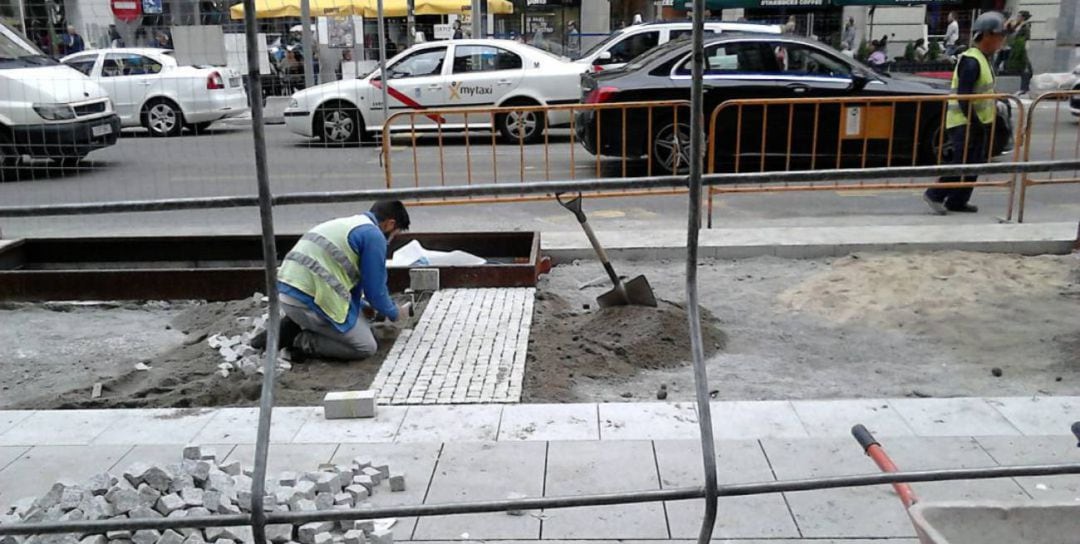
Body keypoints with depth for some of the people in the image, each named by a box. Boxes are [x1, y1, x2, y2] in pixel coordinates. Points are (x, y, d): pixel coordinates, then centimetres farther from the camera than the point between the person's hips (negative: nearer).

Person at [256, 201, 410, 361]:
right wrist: (394, 313, 17)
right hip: (311, 299, -9)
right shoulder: (374, 236, -5)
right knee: (367, 347, 1)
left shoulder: (346, 223, 23)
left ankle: (291, 329, 9)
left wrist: (362, 305, 39)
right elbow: (375, 288, -2)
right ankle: (300, 342, -7)